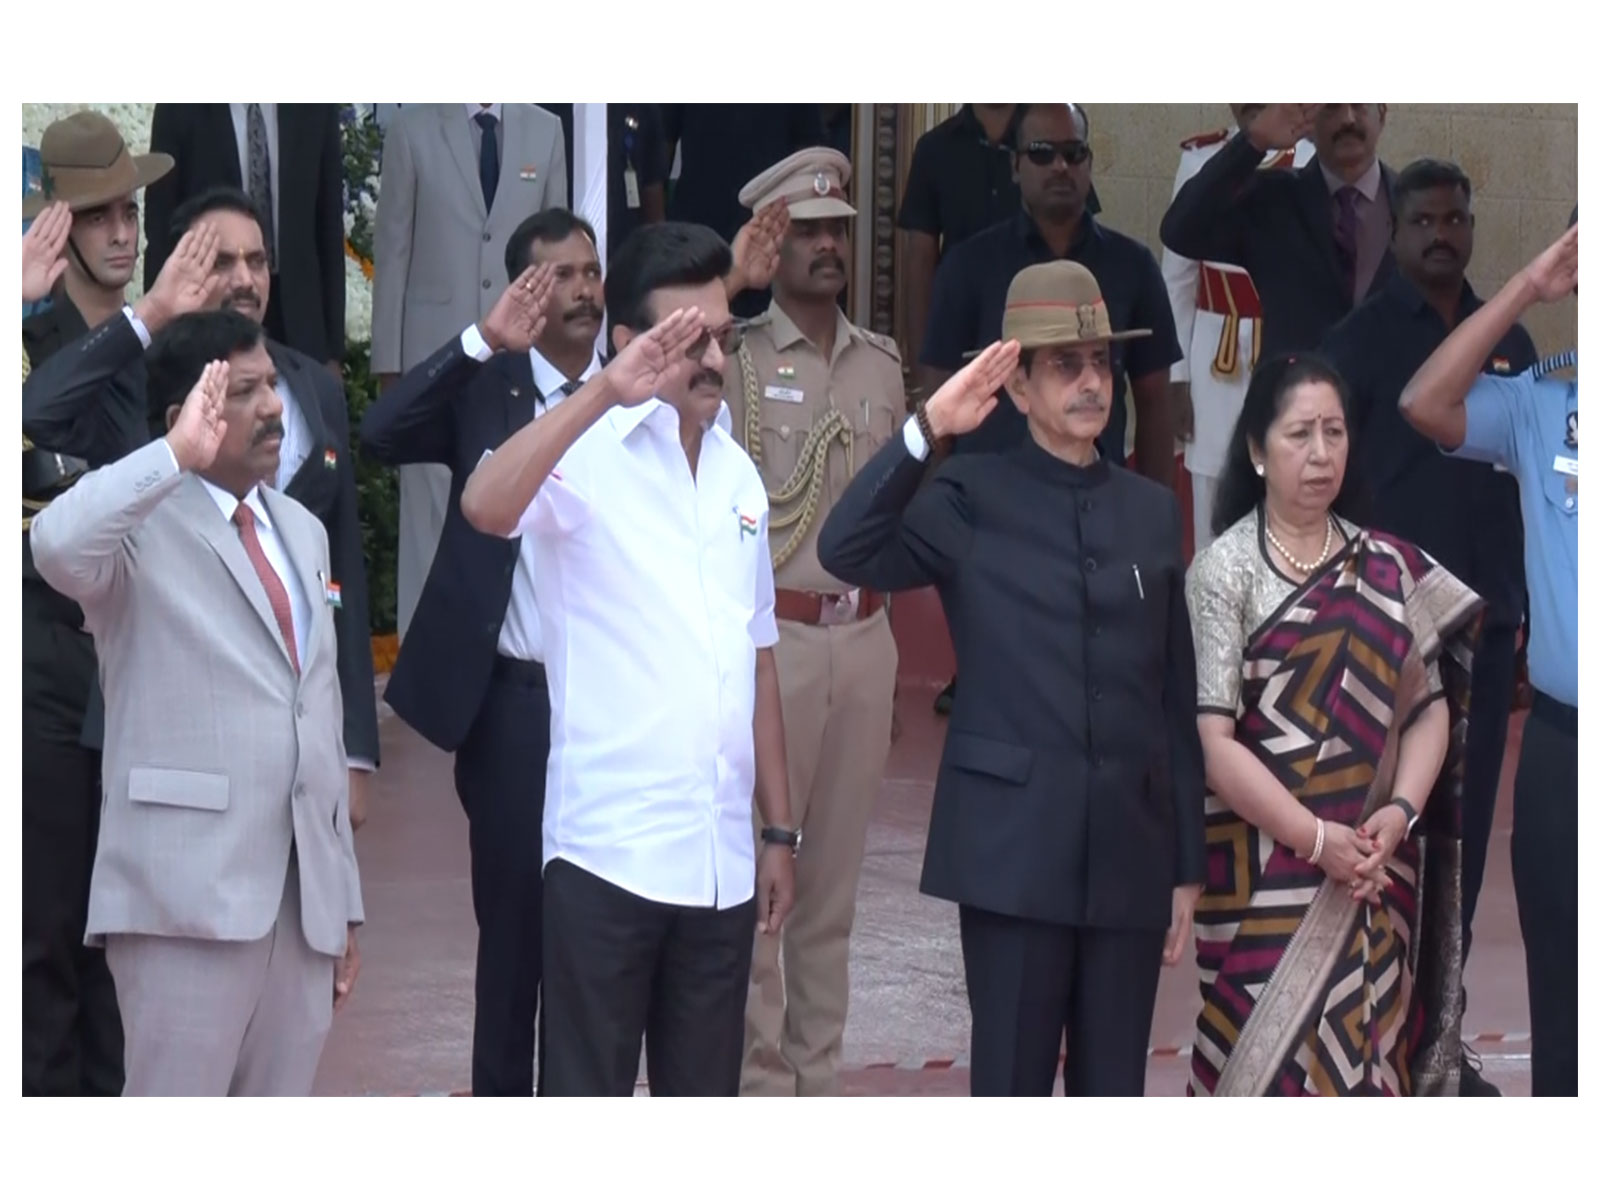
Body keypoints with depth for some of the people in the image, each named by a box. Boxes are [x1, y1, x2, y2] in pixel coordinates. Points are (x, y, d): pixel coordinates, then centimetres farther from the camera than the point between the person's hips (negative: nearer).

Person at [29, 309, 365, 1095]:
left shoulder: (302, 531, 20)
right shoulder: (145, 526, -3)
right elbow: (56, 545, -28)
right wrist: (177, 457, -27)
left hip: (303, 896, 7)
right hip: (188, 892, -7)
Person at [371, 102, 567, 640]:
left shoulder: (545, 131, 8)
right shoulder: (412, 130, 1)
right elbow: (391, 249, 2)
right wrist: (388, 359, -1)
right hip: (436, 348, -2)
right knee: (432, 505, -1)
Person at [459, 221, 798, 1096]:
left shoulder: (736, 472, 13)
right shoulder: (587, 454, -7)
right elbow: (485, 507, -30)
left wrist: (778, 829, 15)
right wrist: (607, 391, -31)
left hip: (721, 860, 6)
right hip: (608, 853, -6)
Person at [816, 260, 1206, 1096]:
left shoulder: (1153, 510, 11)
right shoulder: (973, 500, 0)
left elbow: (1177, 700, 12)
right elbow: (847, 551, -19)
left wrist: (1187, 865, 10)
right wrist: (927, 429, -21)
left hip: (1132, 848, 4)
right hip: (1013, 844, -4)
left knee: (1114, 1098, 8)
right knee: (1010, 1092, 1)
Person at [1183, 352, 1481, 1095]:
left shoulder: (1387, 568, 10)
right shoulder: (1225, 569, -3)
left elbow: (1429, 707, 8)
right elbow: (1211, 737, -10)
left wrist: (1398, 813, -9)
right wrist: (1315, 838, -14)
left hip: (1375, 871, 4)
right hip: (1269, 871, -4)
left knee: (1362, 1064, 4)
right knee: (1272, 1066, -7)